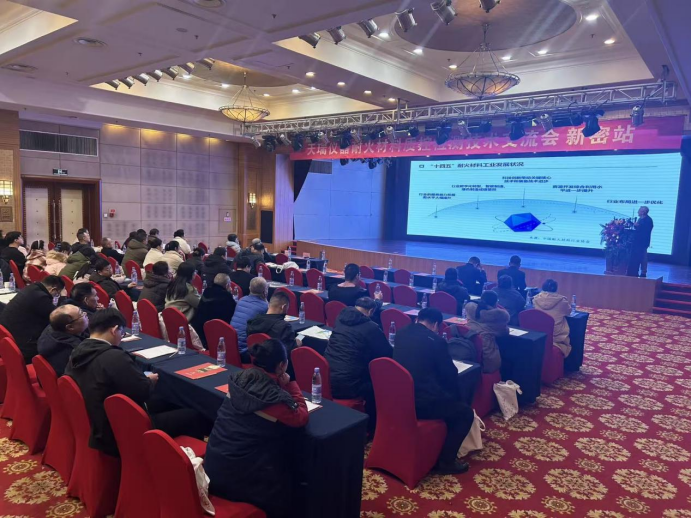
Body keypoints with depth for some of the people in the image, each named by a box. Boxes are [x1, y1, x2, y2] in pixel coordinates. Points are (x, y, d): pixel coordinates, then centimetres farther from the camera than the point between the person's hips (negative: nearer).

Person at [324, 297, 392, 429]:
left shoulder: (341, 317, 8)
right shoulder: (370, 327, -11)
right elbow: (388, 354, -1)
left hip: (325, 380, 7)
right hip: (346, 386, -7)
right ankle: (370, 427, 30)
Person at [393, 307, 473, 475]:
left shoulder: (400, 334, 7)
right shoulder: (436, 341, -11)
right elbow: (451, 374, -4)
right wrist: (454, 396, 18)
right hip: (422, 403, -7)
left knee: (447, 400, 32)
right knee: (466, 413, 13)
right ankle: (445, 461, 15)